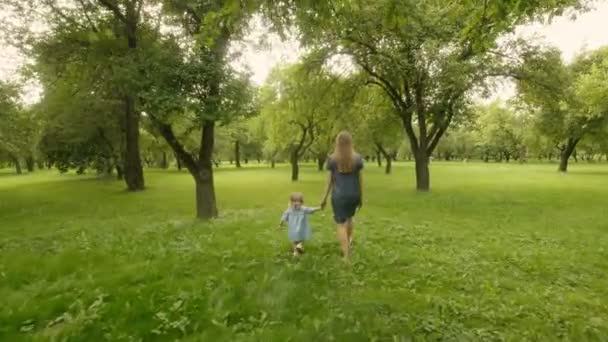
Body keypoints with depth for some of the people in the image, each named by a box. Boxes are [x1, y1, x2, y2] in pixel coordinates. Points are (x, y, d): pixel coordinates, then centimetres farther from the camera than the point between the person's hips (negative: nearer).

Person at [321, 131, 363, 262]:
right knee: (349, 217, 30)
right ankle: (350, 240, 29)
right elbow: (360, 179, 0)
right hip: (354, 194, 2)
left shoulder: (332, 159, -6)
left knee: (341, 224, 2)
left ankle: (346, 256, -1)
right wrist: (361, 197, 9)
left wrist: (325, 198, 5)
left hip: (339, 195, -2)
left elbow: (330, 179, -3)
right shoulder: (357, 158, -3)